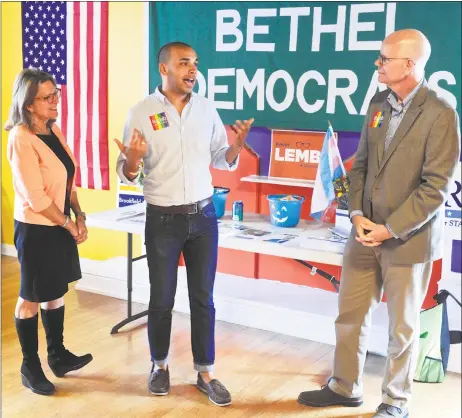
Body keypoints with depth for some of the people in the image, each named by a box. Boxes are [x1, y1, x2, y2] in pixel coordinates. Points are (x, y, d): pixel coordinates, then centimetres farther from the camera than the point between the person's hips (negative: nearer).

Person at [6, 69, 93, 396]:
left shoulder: (54, 130, 6)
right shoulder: (21, 139, -19)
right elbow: (36, 198, -21)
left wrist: (79, 216, 0)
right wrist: (70, 225, -13)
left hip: (60, 226, 8)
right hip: (35, 229, -8)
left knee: (56, 293, 17)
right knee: (32, 298, 6)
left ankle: (58, 355, 31)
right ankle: (30, 366, 20)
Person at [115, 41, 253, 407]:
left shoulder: (206, 108, 2)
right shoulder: (141, 113, -8)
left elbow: (223, 161, 8)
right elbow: (127, 175, -5)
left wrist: (238, 144, -13)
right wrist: (132, 160, -28)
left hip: (203, 216, 3)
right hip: (163, 220, -2)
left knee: (203, 298, 8)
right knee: (161, 299, 9)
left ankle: (205, 373, 20)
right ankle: (160, 365, 30)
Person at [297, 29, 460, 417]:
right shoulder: (378, 104, 6)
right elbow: (361, 165, 9)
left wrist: (390, 230, -18)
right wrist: (357, 214, -5)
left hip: (408, 238, -6)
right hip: (365, 232, 6)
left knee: (402, 325, 11)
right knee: (350, 314, 15)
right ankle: (344, 387, 34)